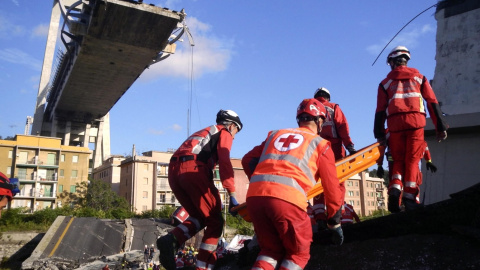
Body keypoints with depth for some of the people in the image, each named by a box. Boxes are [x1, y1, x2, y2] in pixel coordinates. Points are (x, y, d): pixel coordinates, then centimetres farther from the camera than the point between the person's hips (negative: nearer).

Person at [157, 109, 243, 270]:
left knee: (199, 217, 19)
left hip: (173, 171, 7)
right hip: (193, 169, -7)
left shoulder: (204, 132, 37)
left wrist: (213, 198, 32)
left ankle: (171, 239, -5)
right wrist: (232, 195, -7)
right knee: (215, 222, 3)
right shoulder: (224, 133, 14)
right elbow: (224, 163, -4)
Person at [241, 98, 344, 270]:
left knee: (271, 250, 23)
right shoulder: (321, 144, 17)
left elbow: (248, 160, 24)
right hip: (287, 199, -4)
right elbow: (332, 187, 16)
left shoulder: (275, 134, 28)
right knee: (298, 254, 18)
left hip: (254, 196, 4)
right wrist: (335, 223, 24)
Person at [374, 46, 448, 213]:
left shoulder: (386, 83, 16)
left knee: (398, 160, 9)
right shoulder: (419, 78, 17)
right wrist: (440, 127, 10)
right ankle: (409, 196, -7)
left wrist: (379, 134, 10)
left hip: (395, 123, 1)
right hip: (416, 120, 0)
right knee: (412, 160, 2)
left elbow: (380, 110, 9)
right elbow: (433, 103, 10)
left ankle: (395, 188, -13)